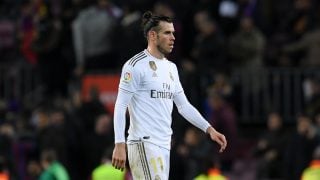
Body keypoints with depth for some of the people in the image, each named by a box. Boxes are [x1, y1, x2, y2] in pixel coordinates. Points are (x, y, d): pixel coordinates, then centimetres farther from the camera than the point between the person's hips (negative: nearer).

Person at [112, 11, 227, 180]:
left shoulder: (171, 68, 18)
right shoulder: (135, 65, -7)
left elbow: (183, 105, 22)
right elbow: (120, 107, -10)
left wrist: (209, 129, 11)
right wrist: (119, 145, -17)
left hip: (164, 146, 8)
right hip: (144, 143, -8)